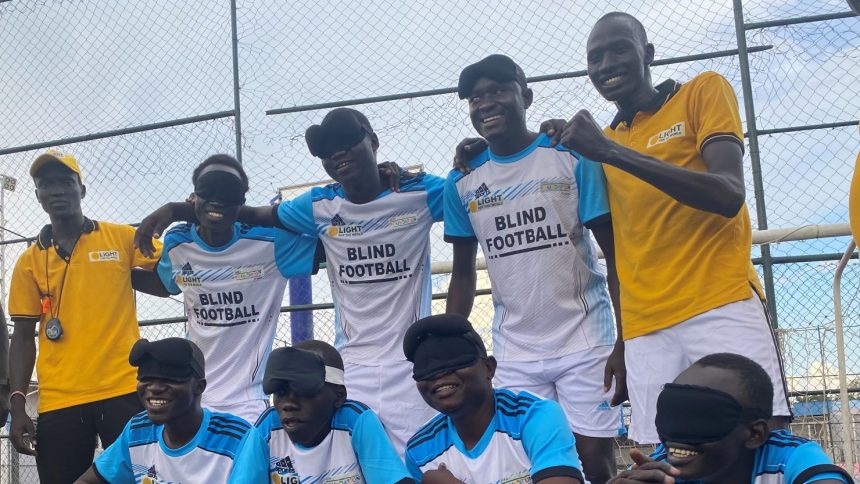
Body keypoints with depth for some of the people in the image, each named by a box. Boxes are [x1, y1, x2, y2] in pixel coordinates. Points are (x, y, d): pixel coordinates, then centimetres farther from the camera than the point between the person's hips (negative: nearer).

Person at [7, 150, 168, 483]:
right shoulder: (29, 261, 10)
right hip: (57, 403, 2)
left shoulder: (121, 238, 6)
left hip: (123, 391, -1)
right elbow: (23, 337, 10)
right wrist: (17, 405, 2)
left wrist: (130, 276, -13)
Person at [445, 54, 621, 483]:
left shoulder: (573, 156, -5)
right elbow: (463, 274, 12)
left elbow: (616, 254, -5)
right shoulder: (462, 182, 4)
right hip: (514, 353, 3)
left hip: (585, 342, -3)